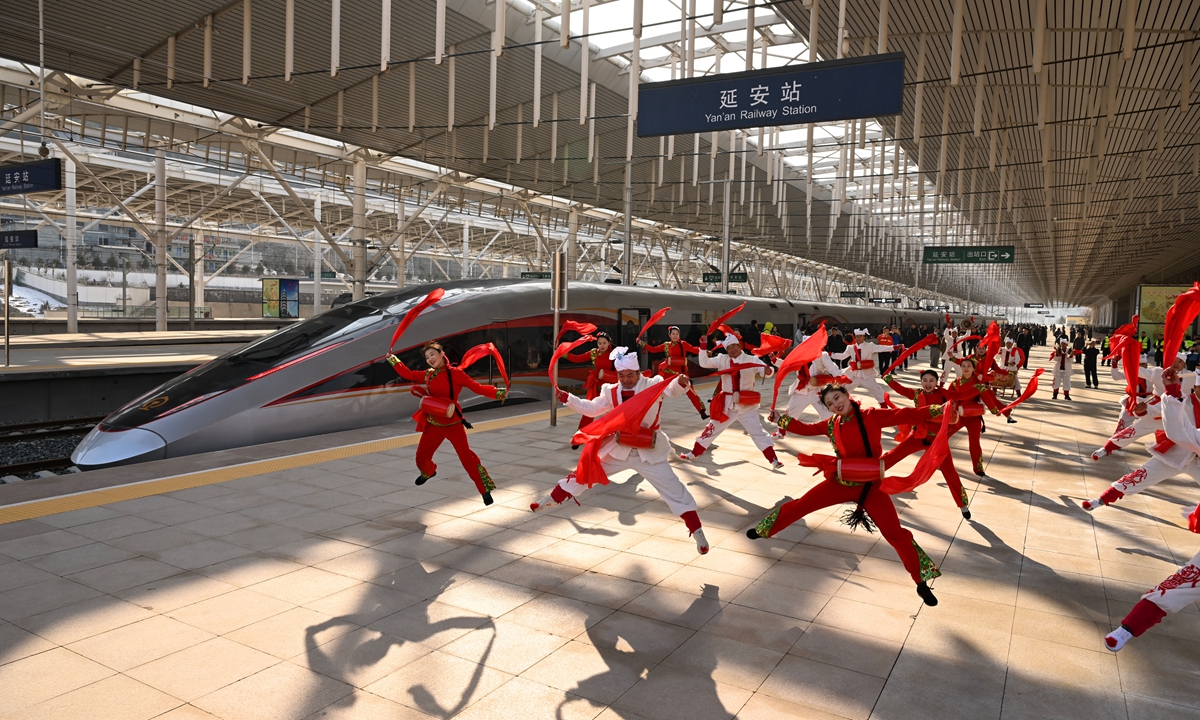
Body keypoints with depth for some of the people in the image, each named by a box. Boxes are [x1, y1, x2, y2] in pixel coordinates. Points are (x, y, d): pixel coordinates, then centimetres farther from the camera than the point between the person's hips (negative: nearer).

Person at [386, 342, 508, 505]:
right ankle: (428, 472, 51)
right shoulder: (428, 375, 6)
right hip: (433, 424, 5)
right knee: (421, 457, 14)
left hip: (453, 424, -5)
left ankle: (485, 490, -4)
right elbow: (407, 374, 19)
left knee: (466, 456, -13)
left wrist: (499, 393, -27)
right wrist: (392, 359, 21)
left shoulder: (455, 373, -11)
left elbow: (477, 388, -15)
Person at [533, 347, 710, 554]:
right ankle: (553, 499, 34)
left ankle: (696, 531, 8)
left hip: (649, 452, -4)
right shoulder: (611, 392, -1)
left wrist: (681, 382, -54)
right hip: (618, 449, 4)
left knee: (674, 490, -3)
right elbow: (591, 408, 6)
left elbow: (671, 388, -31)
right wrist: (567, 398, -3)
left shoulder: (653, 385, -13)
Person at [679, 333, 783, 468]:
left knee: (758, 433, 1)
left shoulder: (751, 360, -7)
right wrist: (703, 346, -10)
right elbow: (704, 363, 0)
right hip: (727, 405, 2)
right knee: (711, 429, 14)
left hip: (746, 406, -2)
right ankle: (694, 453, 28)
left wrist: (768, 371, -36)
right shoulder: (722, 360, 0)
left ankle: (773, 460, 8)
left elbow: (767, 371, -13)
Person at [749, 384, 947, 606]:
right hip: (840, 483, 4)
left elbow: (907, 415, -21)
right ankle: (763, 530, 30)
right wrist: (781, 420, 4)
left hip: (871, 486, -3)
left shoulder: (872, 416, -14)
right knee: (800, 505, 7)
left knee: (896, 535, -5)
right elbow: (806, 428, 10)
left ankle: (921, 583, 13)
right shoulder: (831, 425, -1)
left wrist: (939, 409, -31)